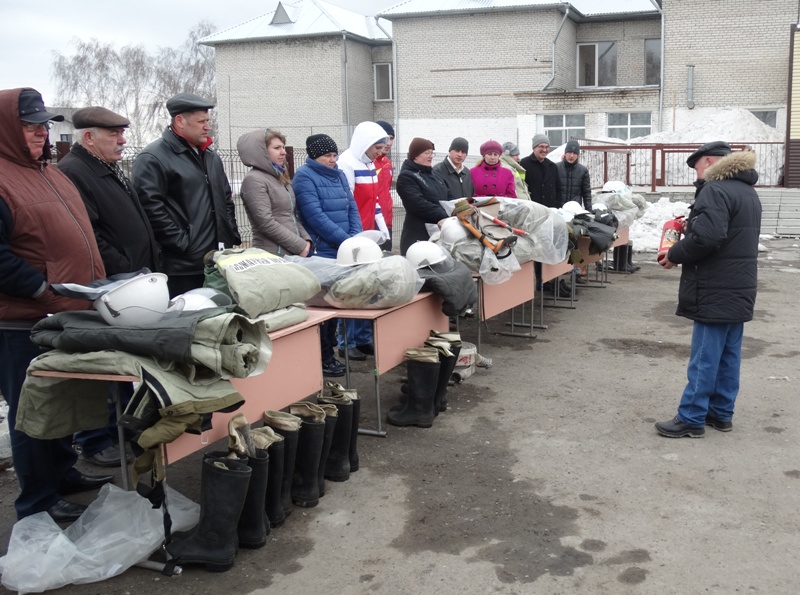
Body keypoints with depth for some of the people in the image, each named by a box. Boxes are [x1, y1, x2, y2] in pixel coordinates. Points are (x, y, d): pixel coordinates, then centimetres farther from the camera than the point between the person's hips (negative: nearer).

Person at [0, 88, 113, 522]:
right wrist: (44, 291, -21)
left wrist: (94, 288, 14)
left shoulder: (47, 172, 15)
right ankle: (38, 503, 16)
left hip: (72, 313, 9)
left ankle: (64, 474, 37)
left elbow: (77, 231, 21)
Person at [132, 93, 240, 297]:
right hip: (181, 266, -8)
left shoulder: (211, 157, 18)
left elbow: (226, 200, 25)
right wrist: (183, 245, -18)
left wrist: (232, 238, 13)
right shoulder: (153, 158, -8)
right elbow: (151, 208, -17)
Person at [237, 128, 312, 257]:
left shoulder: (280, 177, 16)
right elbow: (266, 223, -17)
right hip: (273, 256, -8)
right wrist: (300, 246, -14)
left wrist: (306, 240, 2)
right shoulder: (254, 180, -9)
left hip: (294, 254, 8)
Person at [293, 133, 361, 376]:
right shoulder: (304, 177, -8)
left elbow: (352, 208, 12)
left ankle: (330, 350, 21)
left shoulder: (338, 174, 15)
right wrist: (346, 240, -17)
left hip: (344, 250, 7)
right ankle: (323, 358, 5)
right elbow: (315, 215, -17)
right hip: (321, 252, -7)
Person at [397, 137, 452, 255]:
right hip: (419, 236, -8)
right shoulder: (406, 176, -7)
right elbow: (419, 204, -19)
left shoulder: (432, 174, 21)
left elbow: (448, 197, 21)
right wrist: (445, 216, -22)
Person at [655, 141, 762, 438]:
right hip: (739, 287, 10)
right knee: (729, 354, 13)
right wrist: (693, 222, 14)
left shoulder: (715, 190, -16)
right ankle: (721, 413, 21)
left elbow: (707, 236, -28)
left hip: (716, 290, -10)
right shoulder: (747, 191, 17)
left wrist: (675, 255, -13)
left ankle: (691, 418, 3)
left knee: (705, 356, -4)